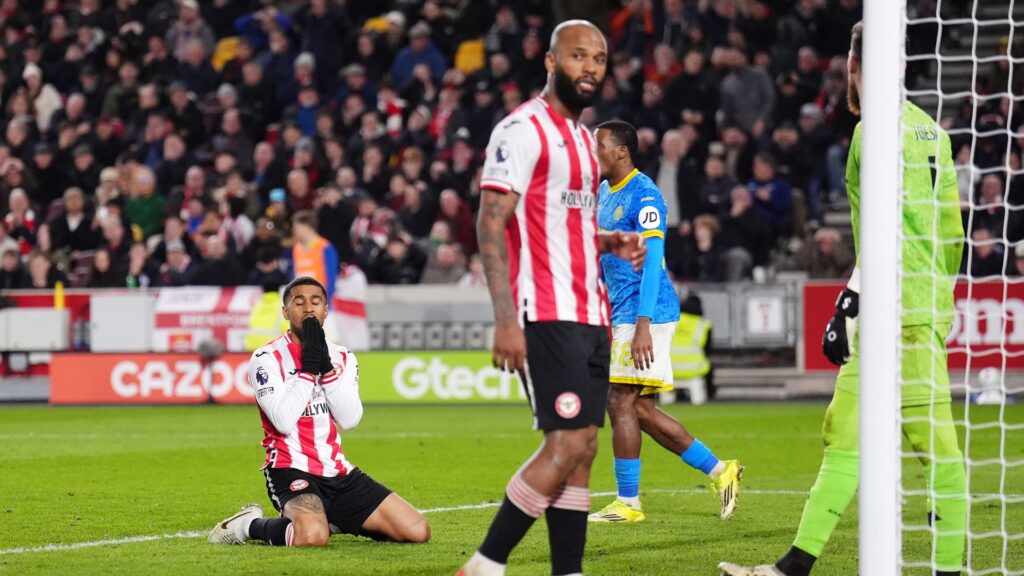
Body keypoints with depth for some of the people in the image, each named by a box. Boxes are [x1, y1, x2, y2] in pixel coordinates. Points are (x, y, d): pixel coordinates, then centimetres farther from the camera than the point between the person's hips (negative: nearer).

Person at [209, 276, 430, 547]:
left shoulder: (342, 358, 11)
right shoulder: (266, 359, -5)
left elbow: (349, 419, -4)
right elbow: (283, 421, -19)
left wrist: (326, 367, -12)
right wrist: (309, 368, -15)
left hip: (338, 473, 6)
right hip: (292, 471, -6)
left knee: (418, 530, -3)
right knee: (311, 536, -38)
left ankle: (332, 520, 15)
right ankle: (251, 524, -6)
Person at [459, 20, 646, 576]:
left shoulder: (582, 138, 19)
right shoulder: (523, 129, -9)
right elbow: (490, 225, -15)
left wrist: (612, 242, 10)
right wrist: (505, 320, -22)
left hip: (589, 316, 9)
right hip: (547, 316, -9)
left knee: (582, 447, 5)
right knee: (566, 444, -14)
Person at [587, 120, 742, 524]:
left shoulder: (643, 195, -14)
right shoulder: (604, 192, 15)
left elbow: (652, 261, -20)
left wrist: (643, 325, -27)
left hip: (645, 313, -10)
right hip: (622, 314, 10)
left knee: (621, 403, -8)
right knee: (639, 409, 9)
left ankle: (628, 503, -2)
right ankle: (719, 471, 15)